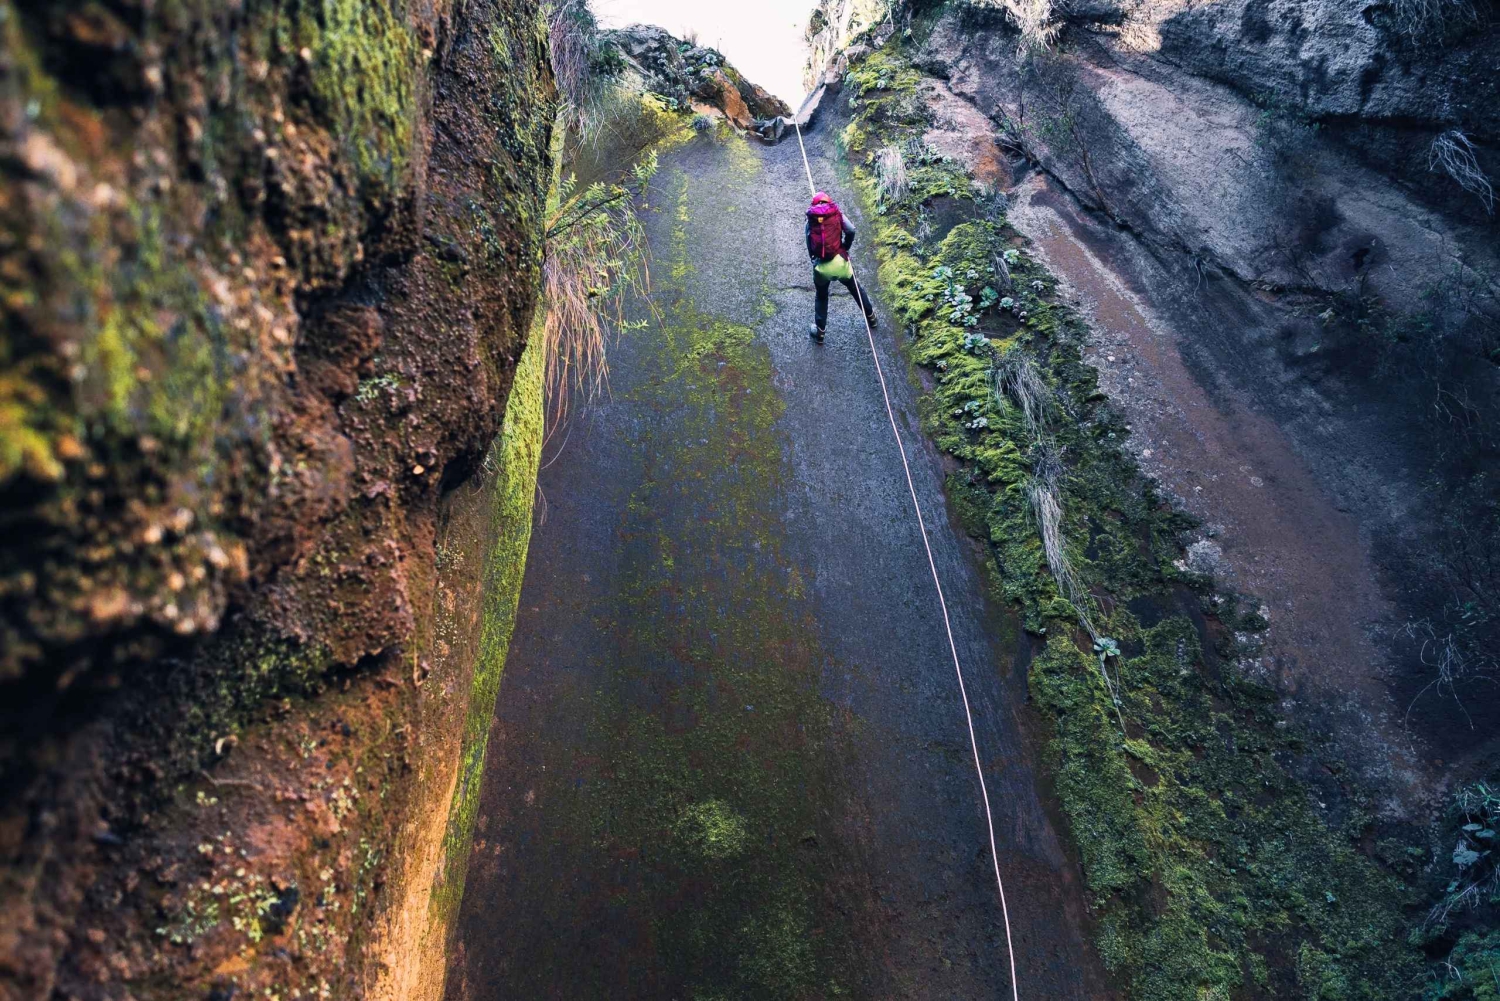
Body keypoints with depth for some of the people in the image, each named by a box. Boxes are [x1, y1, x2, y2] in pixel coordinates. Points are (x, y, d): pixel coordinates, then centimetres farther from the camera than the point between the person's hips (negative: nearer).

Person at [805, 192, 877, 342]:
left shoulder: (810, 220, 9)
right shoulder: (837, 214, 6)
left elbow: (810, 246, 7)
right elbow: (851, 231, -6)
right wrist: (846, 247, 9)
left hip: (820, 266, 0)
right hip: (839, 261, 0)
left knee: (821, 296, 23)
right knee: (855, 288, 25)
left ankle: (819, 330, 23)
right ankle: (870, 316, 39)